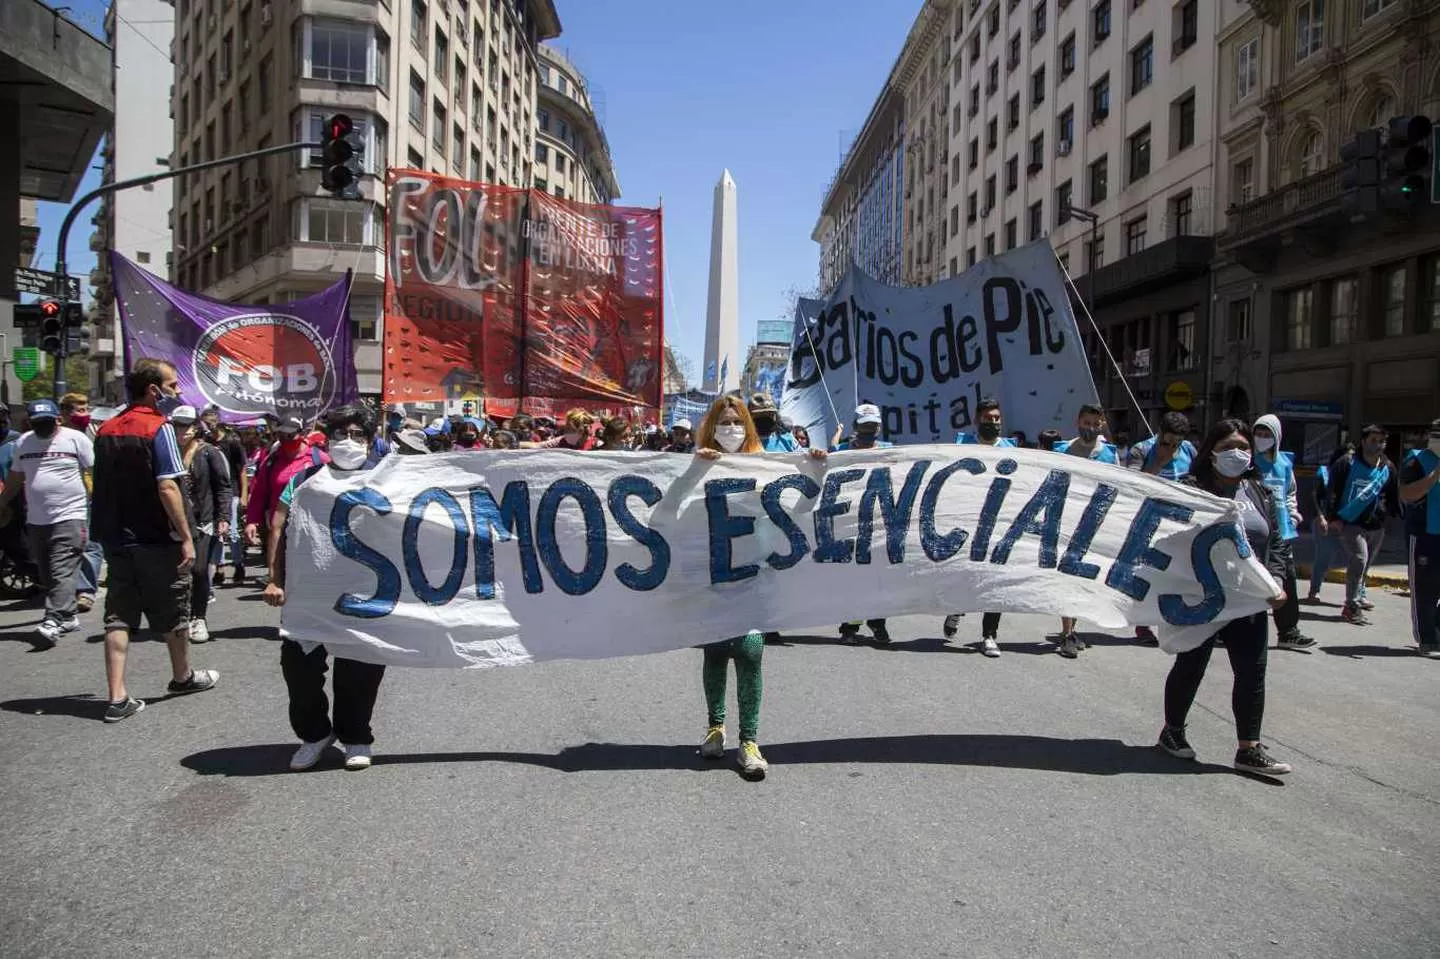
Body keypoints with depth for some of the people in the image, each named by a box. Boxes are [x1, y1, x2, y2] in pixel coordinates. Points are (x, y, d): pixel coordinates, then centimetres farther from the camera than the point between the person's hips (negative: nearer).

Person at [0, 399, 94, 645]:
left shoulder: (76, 439, -1)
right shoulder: (23, 442, 14)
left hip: (69, 517, -6)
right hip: (36, 521, 6)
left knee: (63, 572, -14)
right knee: (47, 576, 10)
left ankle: (54, 621, -20)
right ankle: (69, 617, 20)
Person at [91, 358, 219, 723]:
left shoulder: (107, 430, 9)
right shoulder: (159, 428, -14)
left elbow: (102, 486, 14)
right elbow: (167, 488, -20)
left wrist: (109, 532, 21)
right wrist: (186, 536, -17)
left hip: (116, 538, 7)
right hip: (157, 540, -6)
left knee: (119, 616, 5)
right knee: (173, 611, 11)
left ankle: (118, 698, 1)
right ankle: (182, 677, 28)